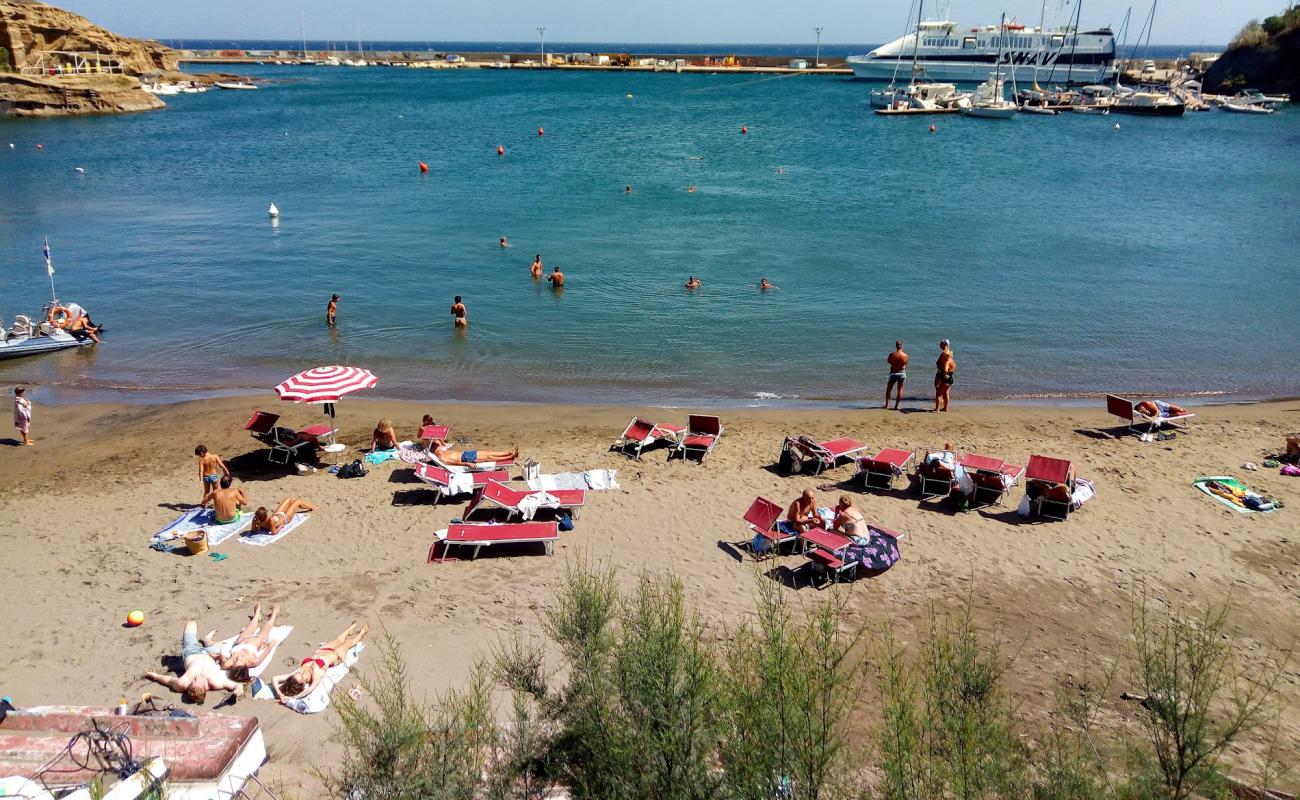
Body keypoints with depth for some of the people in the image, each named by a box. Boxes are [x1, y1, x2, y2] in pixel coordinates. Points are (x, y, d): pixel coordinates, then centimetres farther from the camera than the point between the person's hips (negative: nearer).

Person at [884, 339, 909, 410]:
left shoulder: (892, 355, -15)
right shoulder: (905, 356, -12)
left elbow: (888, 361, 4)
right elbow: (905, 365, 3)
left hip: (893, 373, -1)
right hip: (902, 373, 1)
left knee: (888, 389, 15)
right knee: (900, 389, 11)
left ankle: (886, 405, 16)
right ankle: (896, 406, 9)